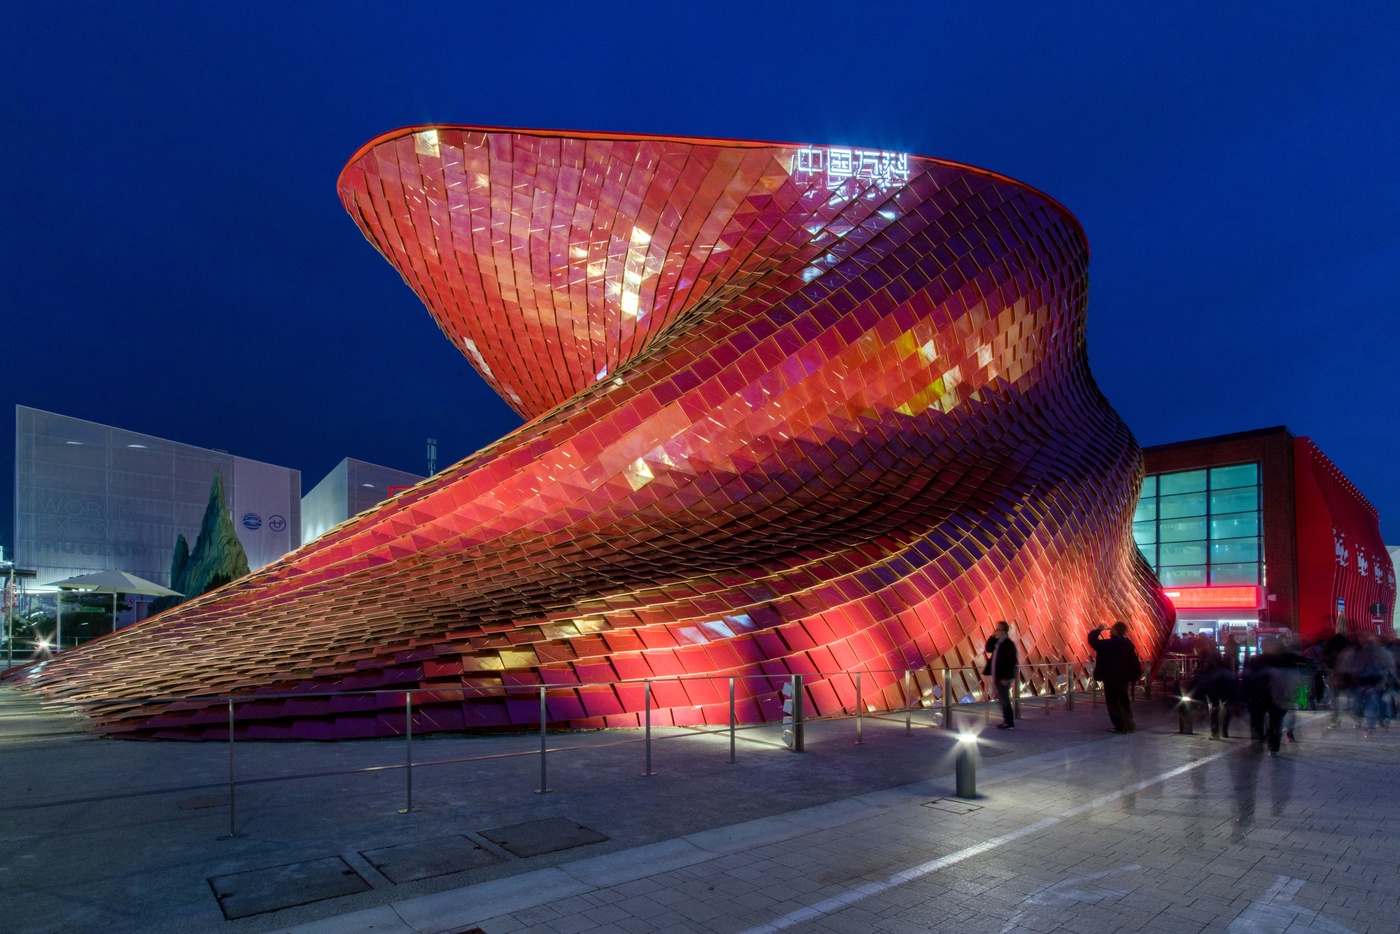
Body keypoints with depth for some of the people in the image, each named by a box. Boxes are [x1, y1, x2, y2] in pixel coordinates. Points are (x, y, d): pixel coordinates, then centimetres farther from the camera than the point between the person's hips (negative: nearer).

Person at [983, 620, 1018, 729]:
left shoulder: (1009, 644, -17)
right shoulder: (997, 641, 8)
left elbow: (1011, 662, -20)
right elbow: (988, 649, 13)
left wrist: (1005, 678, -22)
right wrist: (992, 637, 2)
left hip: (1004, 678, -9)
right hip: (997, 676, 9)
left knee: (1004, 699, -3)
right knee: (1002, 699, 14)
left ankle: (1010, 723, 6)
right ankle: (1006, 720, 22)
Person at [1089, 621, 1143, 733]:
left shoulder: (1109, 643, -16)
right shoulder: (1128, 643, 4)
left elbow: (1093, 641, -11)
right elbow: (1134, 662, 8)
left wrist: (1098, 630, 1)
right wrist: (1134, 676, 16)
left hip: (1111, 678, -7)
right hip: (1124, 678, 7)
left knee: (1113, 702, 0)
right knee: (1124, 701, 19)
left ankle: (1121, 726, -2)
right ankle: (1129, 725, 23)